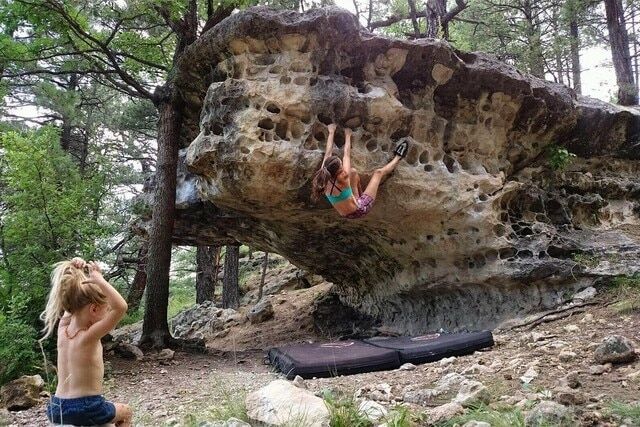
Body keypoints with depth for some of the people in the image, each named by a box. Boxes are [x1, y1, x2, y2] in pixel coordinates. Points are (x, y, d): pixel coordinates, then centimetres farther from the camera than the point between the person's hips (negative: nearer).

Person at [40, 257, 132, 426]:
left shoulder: (63, 330, -3)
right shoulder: (88, 336, -23)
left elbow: (72, 299, 12)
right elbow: (121, 307, -37)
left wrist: (75, 270, -2)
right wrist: (99, 280, -30)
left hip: (57, 409, 7)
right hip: (86, 410, -7)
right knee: (126, 412, 23)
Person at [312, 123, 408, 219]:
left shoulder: (324, 176, -18)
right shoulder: (343, 179, -32)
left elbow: (328, 153, -5)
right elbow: (346, 155, -18)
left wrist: (331, 132, 5)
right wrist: (348, 135, -3)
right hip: (360, 210, -6)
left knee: (353, 172, 11)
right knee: (378, 172, 6)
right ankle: (397, 157, 32)